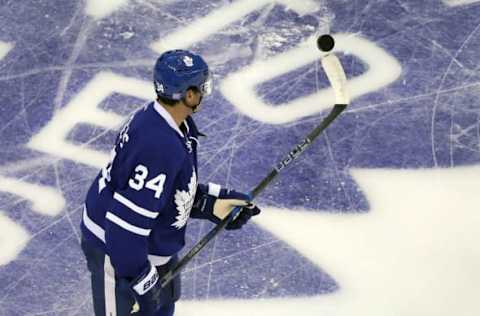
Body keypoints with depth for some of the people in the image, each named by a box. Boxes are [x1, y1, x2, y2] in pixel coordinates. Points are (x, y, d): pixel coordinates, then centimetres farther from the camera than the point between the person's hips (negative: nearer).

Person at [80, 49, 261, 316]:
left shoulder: (161, 118, -4)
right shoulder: (159, 147, -36)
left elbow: (179, 189, 9)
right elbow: (127, 220, -34)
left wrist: (213, 201, 1)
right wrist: (140, 279, -25)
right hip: (117, 251, -10)